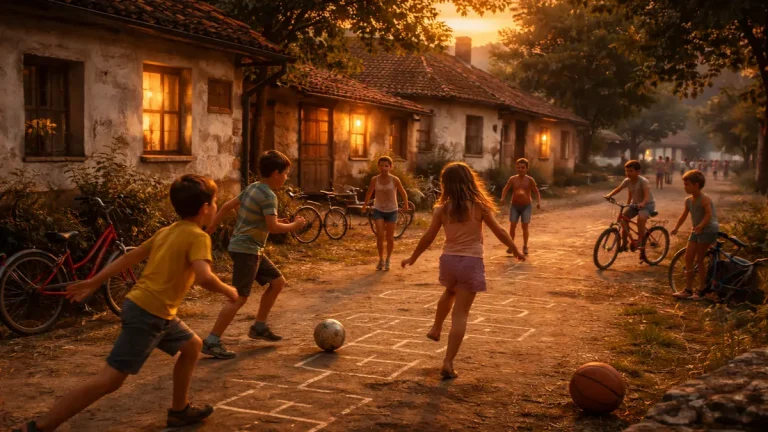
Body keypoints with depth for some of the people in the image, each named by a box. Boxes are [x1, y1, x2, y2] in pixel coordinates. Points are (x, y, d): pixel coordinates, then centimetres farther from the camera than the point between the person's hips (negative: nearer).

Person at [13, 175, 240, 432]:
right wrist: (228, 291, -8)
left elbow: (131, 256, 16)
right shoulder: (198, 237, -11)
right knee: (110, 380, -9)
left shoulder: (167, 231, 14)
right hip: (149, 314, -10)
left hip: (144, 307, 10)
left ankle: (179, 411, 31)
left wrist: (94, 282, 18)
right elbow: (204, 277, -27)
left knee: (192, 346, 23)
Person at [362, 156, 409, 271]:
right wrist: (365, 205, 14)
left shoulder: (395, 180, -12)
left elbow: (403, 192, -1)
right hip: (378, 210, 1)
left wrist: (406, 203, -10)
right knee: (380, 235, -12)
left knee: (390, 238, 4)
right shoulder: (375, 179, -7)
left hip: (391, 211, 0)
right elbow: (369, 192, 9)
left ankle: (388, 260, 26)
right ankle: (381, 260, 6)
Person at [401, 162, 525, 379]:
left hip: (449, 260, 3)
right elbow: (499, 232, -2)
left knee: (450, 292, 37)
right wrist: (516, 251, 13)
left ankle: (436, 328, 50)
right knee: (460, 314, 1)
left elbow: (428, 238, 2)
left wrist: (413, 258, 17)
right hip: (471, 262, -2)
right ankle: (448, 362, -1)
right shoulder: (479, 206, -7)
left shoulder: (442, 209, -3)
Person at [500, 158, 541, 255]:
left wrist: (538, 202, -20)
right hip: (514, 206, 1)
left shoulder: (530, 180, -7)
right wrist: (503, 198, -25)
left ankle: (525, 247, 7)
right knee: (512, 226, -6)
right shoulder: (512, 179, -4)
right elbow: (505, 189, -6)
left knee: (525, 227, -6)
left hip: (526, 206, -1)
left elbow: (537, 191, -5)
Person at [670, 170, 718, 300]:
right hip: (696, 231, 8)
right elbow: (684, 215, 18)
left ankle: (701, 290, 8)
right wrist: (676, 228, 16)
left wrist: (701, 225, -42)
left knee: (699, 260, -4)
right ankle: (688, 289, 12)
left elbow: (709, 214, -30)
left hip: (708, 230, -8)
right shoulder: (688, 200, 7)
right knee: (688, 258, 5)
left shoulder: (704, 199, -18)